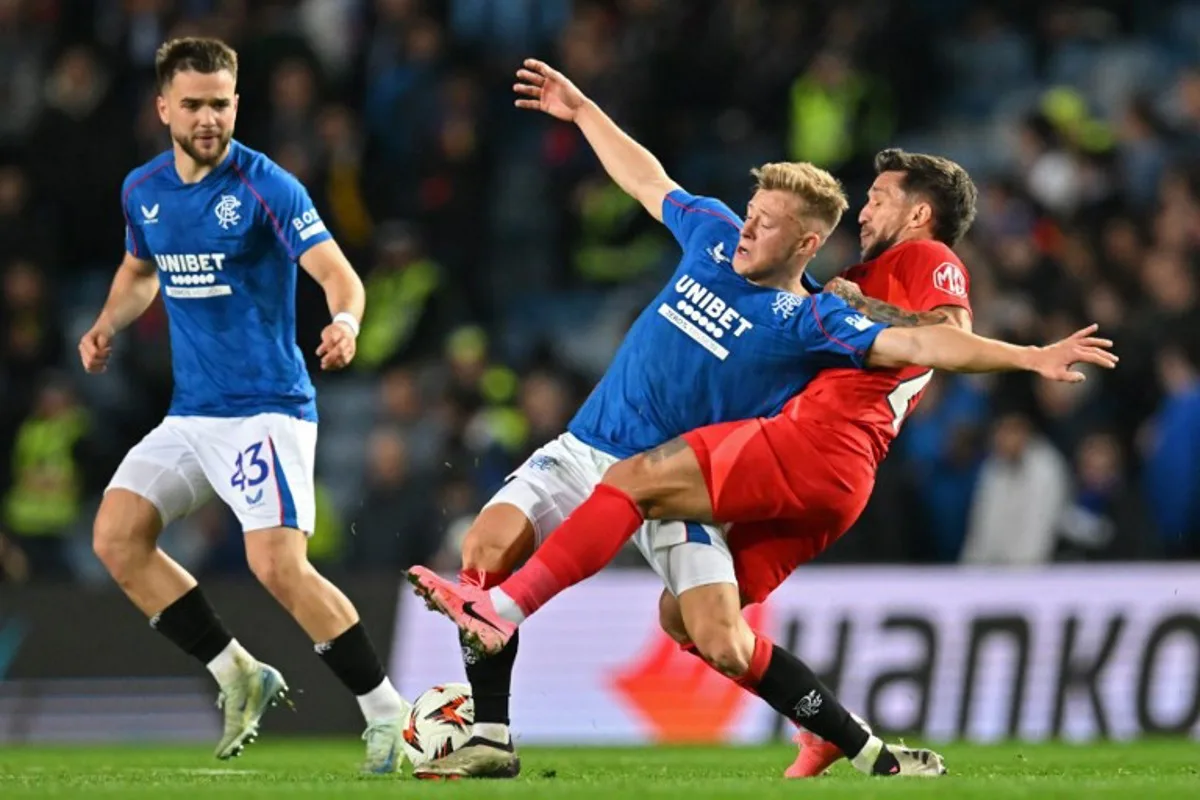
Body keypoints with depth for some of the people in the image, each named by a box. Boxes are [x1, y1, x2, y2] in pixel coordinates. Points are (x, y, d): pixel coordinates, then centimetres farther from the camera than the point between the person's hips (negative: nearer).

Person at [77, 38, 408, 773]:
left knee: (279, 566, -20)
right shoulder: (143, 190, 6)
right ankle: (240, 677, 9)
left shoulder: (265, 187, -13)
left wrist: (346, 322, -44)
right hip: (191, 412, 7)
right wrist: (109, 325, 9)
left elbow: (337, 272, -23)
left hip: (266, 406, -7)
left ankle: (388, 716, -9)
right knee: (116, 538, -2)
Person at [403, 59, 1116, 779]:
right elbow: (648, 180, 21)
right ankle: (492, 741, -8)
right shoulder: (715, 235, 3)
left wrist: (1030, 357, -31)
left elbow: (922, 344, -20)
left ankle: (874, 756, 0)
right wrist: (582, 112, 28)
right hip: (587, 447, 5)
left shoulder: (814, 323, -12)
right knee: (488, 543, -15)